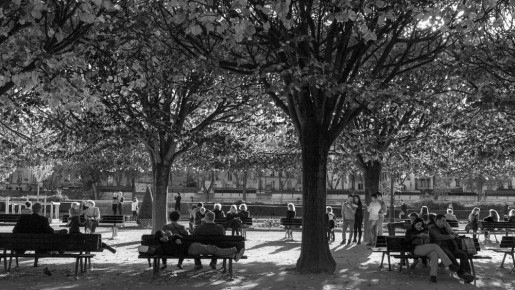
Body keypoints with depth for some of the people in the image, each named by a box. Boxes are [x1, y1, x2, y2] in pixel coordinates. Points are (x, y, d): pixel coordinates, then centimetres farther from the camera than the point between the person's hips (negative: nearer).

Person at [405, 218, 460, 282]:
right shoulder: (410, 231, 18)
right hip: (417, 249, -4)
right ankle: (450, 265, -35)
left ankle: (433, 275, -48)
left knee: (434, 254, -35)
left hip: (427, 250, 4)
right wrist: (418, 235, -11)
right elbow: (407, 239, -5)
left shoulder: (424, 231, 30)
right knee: (435, 246, -30)